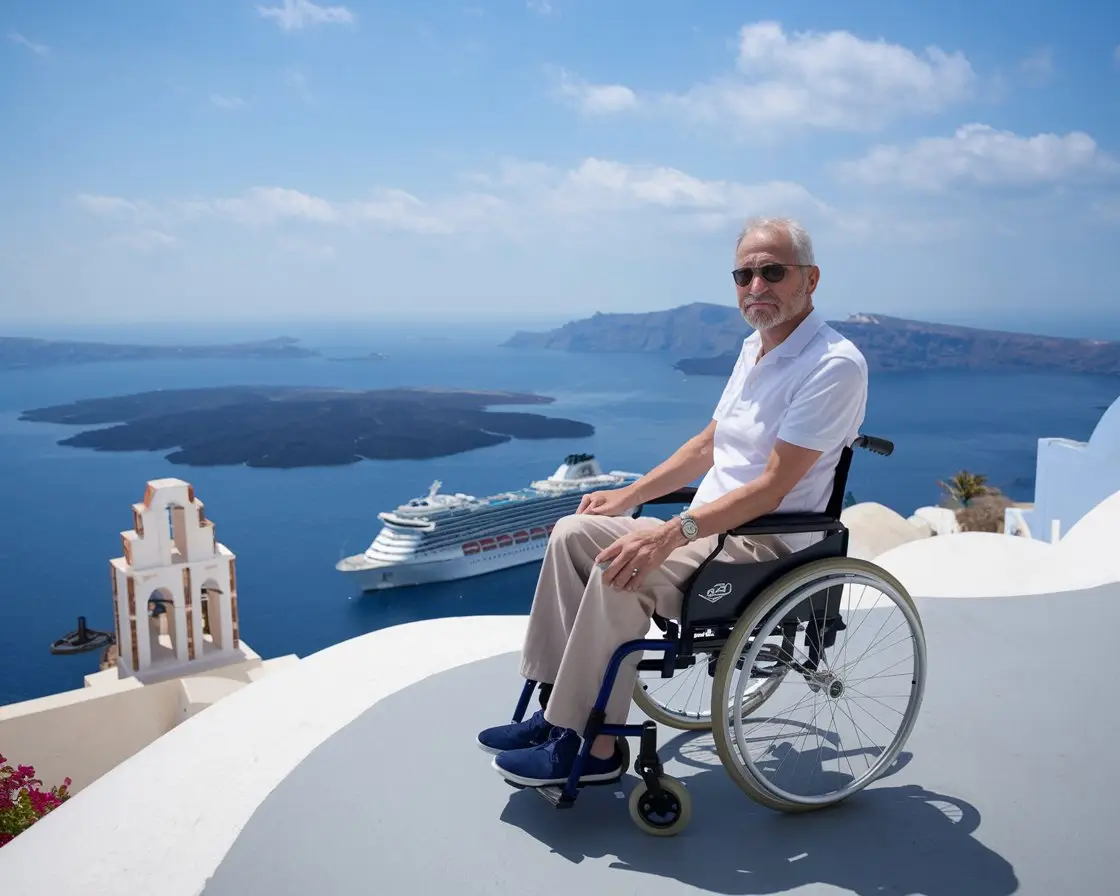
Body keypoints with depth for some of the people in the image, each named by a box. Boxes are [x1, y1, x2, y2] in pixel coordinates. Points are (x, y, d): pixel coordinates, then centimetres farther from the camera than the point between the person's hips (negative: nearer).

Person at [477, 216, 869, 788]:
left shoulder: (834, 365, -17)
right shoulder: (755, 346, 11)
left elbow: (771, 488, -24)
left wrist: (673, 532, -31)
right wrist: (629, 496, 13)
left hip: (768, 540, -9)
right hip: (713, 522, 9)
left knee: (620, 573, -28)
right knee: (573, 533, 0)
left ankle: (593, 750, -12)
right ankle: (557, 708, 2)